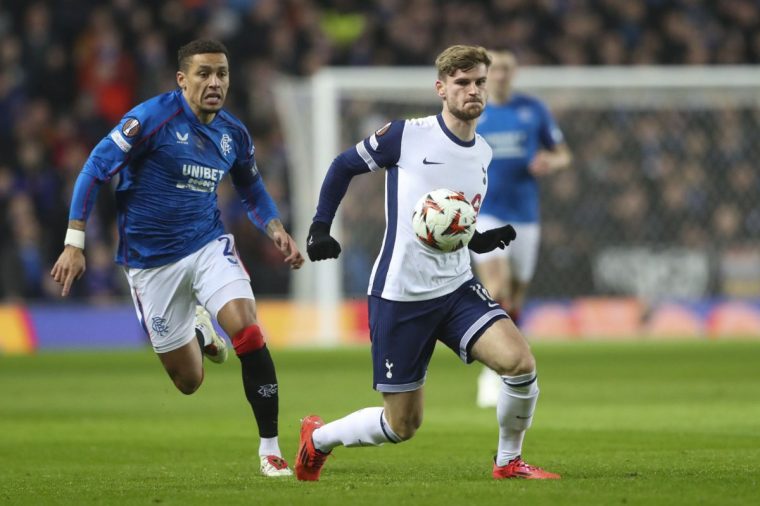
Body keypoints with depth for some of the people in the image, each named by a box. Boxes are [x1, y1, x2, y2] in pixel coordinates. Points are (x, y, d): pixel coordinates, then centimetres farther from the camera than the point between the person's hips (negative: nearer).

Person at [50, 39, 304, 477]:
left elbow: (252, 189, 20)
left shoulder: (234, 133, 1)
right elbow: (96, 169, -14)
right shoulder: (154, 117, -15)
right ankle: (198, 333, 44)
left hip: (208, 245, 3)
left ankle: (270, 447, -12)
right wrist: (74, 243, -17)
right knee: (188, 381, 5)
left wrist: (276, 229, 1)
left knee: (248, 331, -24)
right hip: (151, 260, -3)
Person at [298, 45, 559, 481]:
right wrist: (320, 228, -2)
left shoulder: (483, 155, 9)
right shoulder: (406, 135, -8)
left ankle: (509, 462, 3)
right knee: (402, 425, 0)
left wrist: (487, 239, 0)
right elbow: (343, 167, 5)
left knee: (521, 362, -21)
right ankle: (318, 437, 30)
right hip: (400, 296, -4)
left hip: (457, 288, 5)